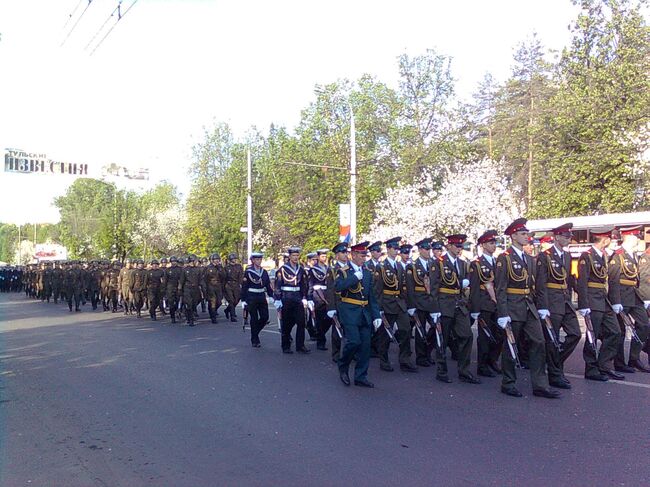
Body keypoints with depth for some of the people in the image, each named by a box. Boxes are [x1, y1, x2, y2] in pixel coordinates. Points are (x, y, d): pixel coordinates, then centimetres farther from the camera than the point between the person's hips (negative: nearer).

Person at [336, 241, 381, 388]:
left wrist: (376, 315, 6)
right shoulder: (343, 271, -3)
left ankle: (361, 377, 13)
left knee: (365, 345, 3)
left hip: (365, 313, 6)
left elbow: (372, 297, 13)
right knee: (354, 341, -15)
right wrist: (355, 277, -18)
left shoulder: (367, 273, 13)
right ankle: (343, 367, 11)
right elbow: (338, 287, -23)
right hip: (350, 312, -5)